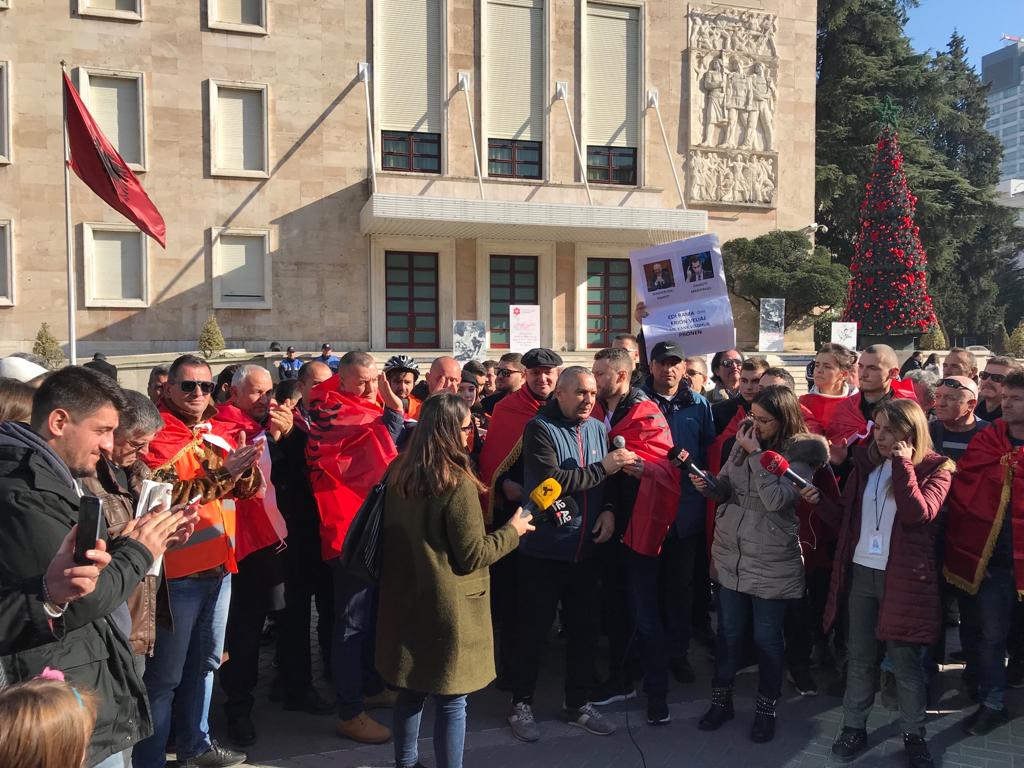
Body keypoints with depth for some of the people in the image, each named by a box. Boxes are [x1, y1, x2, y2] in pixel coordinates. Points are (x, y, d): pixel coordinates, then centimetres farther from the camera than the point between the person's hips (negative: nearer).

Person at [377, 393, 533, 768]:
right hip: (446, 605, -7)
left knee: (410, 692, 21)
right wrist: (512, 531, -3)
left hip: (404, 598, 7)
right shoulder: (457, 483, -21)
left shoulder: (397, 473, 1)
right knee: (451, 700, 7)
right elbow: (472, 556, -16)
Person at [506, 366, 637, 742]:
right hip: (543, 550, -5)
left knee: (585, 627, 14)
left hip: (585, 549, 5)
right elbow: (551, 482, -23)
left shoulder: (598, 428, 6)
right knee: (532, 629, 8)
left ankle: (578, 703, 32)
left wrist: (610, 509, -6)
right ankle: (521, 704, 26)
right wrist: (601, 468, -22)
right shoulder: (540, 429, -11)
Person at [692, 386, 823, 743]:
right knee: (728, 632, 16)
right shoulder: (744, 442, 2)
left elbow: (776, 500, -25)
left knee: (767, 638, 10)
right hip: (730, 556, 4)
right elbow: (725, 488, 9)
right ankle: (721, 699, 33)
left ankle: (766, 708, 31)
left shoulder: (800, 453, -12)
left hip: (772, 564, -4)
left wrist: (756, 454, -22)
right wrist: (708, 485, -13)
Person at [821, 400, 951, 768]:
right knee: (859, 658, 13)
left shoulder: (935, 468, -5)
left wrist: (902, 464, -20)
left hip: (903, 578, -3)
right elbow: (846, 520, 10)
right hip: (860, 572, 4)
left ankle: (914, 735, 27)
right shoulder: (865, 463, 6)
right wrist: (821, 503, -8)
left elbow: (919, 514, -22)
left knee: (906, 661, 8)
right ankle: (854, 727, 27)